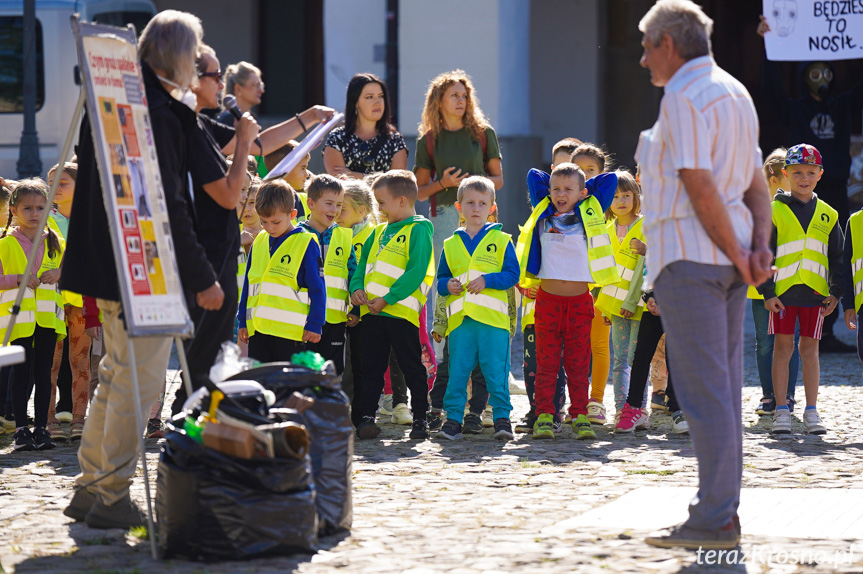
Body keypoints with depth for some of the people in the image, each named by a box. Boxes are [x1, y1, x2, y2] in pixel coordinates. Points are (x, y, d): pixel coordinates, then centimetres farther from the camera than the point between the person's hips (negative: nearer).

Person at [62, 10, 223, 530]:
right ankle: (112, 497, -1)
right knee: (140, 379, -4)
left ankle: (91, 487, 23)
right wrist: (202, 277, -16)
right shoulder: (159, 112, -17)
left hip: (111, 268, 10)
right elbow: (169, 205, -20)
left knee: (118, 375, 18)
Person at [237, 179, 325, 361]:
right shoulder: (258, 242, 12)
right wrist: (243, 321, 18)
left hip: (290, 331, -5)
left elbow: (317, 288, -3)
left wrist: (314, 325, -7)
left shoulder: (306, 243, -4)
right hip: (258, 329, 6)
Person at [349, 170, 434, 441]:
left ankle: (420, 419, 8)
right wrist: (357, 287, 1)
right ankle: (364, 416, 9)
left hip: (402, 311, -7)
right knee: (371, 367, 7)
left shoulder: (419, 230, -7)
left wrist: (387, 298, -19)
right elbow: (363, 261, 22)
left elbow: (416, 272, -16)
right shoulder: (380, 231, 18)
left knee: (412, 368, 2)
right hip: (372, 310, 7)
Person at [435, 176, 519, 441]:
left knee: (496, 370, -5)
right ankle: (453, 417, 6)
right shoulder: (451, 244, 16)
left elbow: (512, 274, 1)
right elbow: (441, 278, 18)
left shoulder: (501, 240, 7)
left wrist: (487, 280, -13)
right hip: (460, 318, 2)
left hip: (493, 318, -2)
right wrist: (448, 285, -5)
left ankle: (502, 417, 1)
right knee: (457, 371, 1)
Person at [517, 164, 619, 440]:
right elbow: (533, 175, 22)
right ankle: (544, 416, 3)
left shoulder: (590, 214, 8)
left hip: (579, 302, -1)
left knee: (578, 363, 3)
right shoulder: (543, 215, 11)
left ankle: (580, 416, 6)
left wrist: (584, 189, 16)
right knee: (546, 362, 1)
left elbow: (610, 179, 13)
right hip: (547, 300, 1)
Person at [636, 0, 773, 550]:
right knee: (724, 387, 10)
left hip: (690, 255, -10)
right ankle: (721, 514, 13)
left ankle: (715, 520, -9)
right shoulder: (734, 92, 19)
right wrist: (760, 244, 3)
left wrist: (739, 255, -12)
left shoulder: (684, 96, -11)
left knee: (703, 391, -9)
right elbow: (756, 184, 15)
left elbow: (700, 187, -18)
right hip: (727, 257, 10)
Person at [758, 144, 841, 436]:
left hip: (815, 291, 2)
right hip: (783, 290, -2)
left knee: (810, 349, 6)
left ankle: (811, 412, 10)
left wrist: (835, 292, 5)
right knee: (783, 346, 0)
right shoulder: (774, 211, 1)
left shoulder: (828, 215, 10)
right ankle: (781, 412, 4)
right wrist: (767, 291, -7)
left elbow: (837, 257, 14)